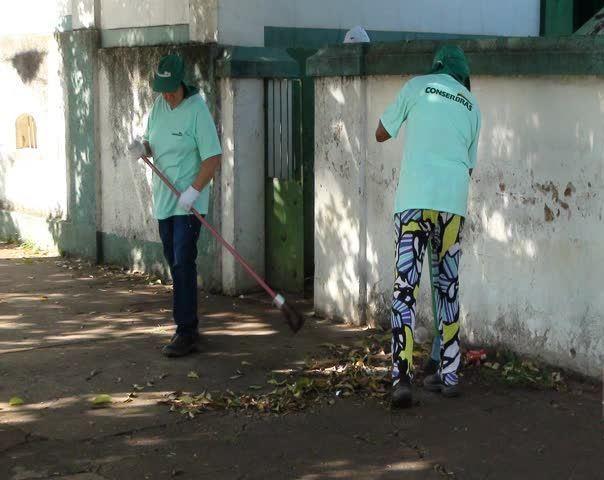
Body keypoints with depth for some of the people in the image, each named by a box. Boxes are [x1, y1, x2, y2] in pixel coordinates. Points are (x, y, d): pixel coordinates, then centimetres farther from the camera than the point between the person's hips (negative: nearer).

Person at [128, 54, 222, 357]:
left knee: (184, 265, -10)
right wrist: (142, 147, -3)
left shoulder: (197, 110, -13)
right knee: (175, 265, 12)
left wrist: (193, 190, -22)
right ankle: (188, 327, 22)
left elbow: (213, 157, -15)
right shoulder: (159, 105, 8)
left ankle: (186, 333, -7)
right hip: (163, 201, 7)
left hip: (188, 204, -7)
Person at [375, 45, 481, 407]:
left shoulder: (417, 86, 12)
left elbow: (381, 134, 19)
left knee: (406, 286, -4)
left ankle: (402, 377, -13)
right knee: (448, 286, 14)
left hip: (415, 197, -2)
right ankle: (449, 374, 17)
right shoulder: (472, 106, 19)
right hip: (454, 200, 3)